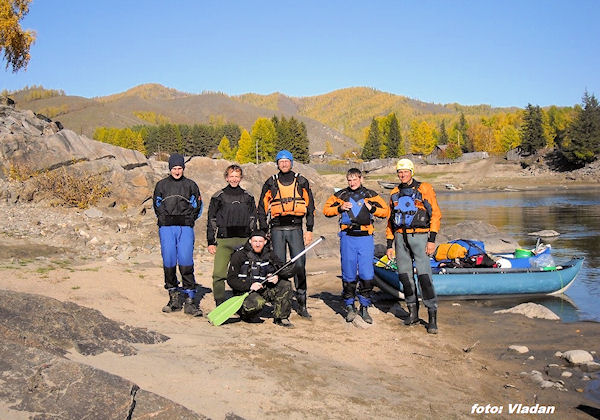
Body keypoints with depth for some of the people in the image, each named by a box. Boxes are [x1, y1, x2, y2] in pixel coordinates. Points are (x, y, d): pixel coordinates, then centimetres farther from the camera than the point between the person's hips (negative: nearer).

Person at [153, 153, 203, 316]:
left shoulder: (191, 185, 13)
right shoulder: (161, 185, 15)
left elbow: (198, 206, 14)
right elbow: (157, 206, 17)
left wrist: (189, 219, 4)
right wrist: (166, 219, 6)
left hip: (185, 228, -1)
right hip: (166, 228, 1)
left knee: (186, 262, -10)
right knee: (169, 262, -2)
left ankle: (190, 299, -8)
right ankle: (174, 297, 10)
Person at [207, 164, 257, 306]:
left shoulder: (248, 197, 12)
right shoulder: (218, 197, 6)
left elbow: (253, 220, 16)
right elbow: (211, 221, 8)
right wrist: (211, 242, 3)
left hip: (244, 241, 2)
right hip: (223, 241, -2)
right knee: (219, 274, -10)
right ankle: (219, 304, 0)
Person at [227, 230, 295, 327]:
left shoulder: (269, 254, 4)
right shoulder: (239, 255, -9)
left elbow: (282, 271, 6)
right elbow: (231, 280, -10)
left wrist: (277, 277, -20)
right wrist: (250, 286, -24)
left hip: (264, 290, 5)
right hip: (245, 291, -5)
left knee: (286, 284, -14)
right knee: (257, 303, -36)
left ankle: (281, 318, -4)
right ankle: (245, 313, 1)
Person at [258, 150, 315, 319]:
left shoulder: (301, 182, 9)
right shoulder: (271, 183, 9)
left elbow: (310, 206, 11)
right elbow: (262, 208, 11)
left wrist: (309, 230, 4)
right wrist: (264, 231, 4)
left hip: (295, 228, 0)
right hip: (277, 228, 0)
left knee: (299, 265, -6)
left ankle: (302, 303, 3)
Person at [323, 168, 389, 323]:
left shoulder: (370, 195, 8)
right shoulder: (341, 195, 9)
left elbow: (386, 211, 9)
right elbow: (326, 210, 12)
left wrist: (372, 208, -7)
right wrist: (340, 208, -5)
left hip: (365, 238, 0)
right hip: (347, 238, 0)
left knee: (367, 274, -5)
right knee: (348, 274, 3)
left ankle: (364, 307, 10)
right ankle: (349, 306, 16)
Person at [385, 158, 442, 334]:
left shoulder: (424, 189, 0)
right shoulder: (395, 193, 15)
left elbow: (435, 214, -4)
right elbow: (391, 220, 19)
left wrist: (432, 239, -11)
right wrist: (389, 244, 14)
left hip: (419, 236, -5)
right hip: (400, 237, 5)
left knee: (424, 275, -12)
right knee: (404, 275, 6)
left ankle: (433, 317, -8)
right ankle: (413, 312, 18)